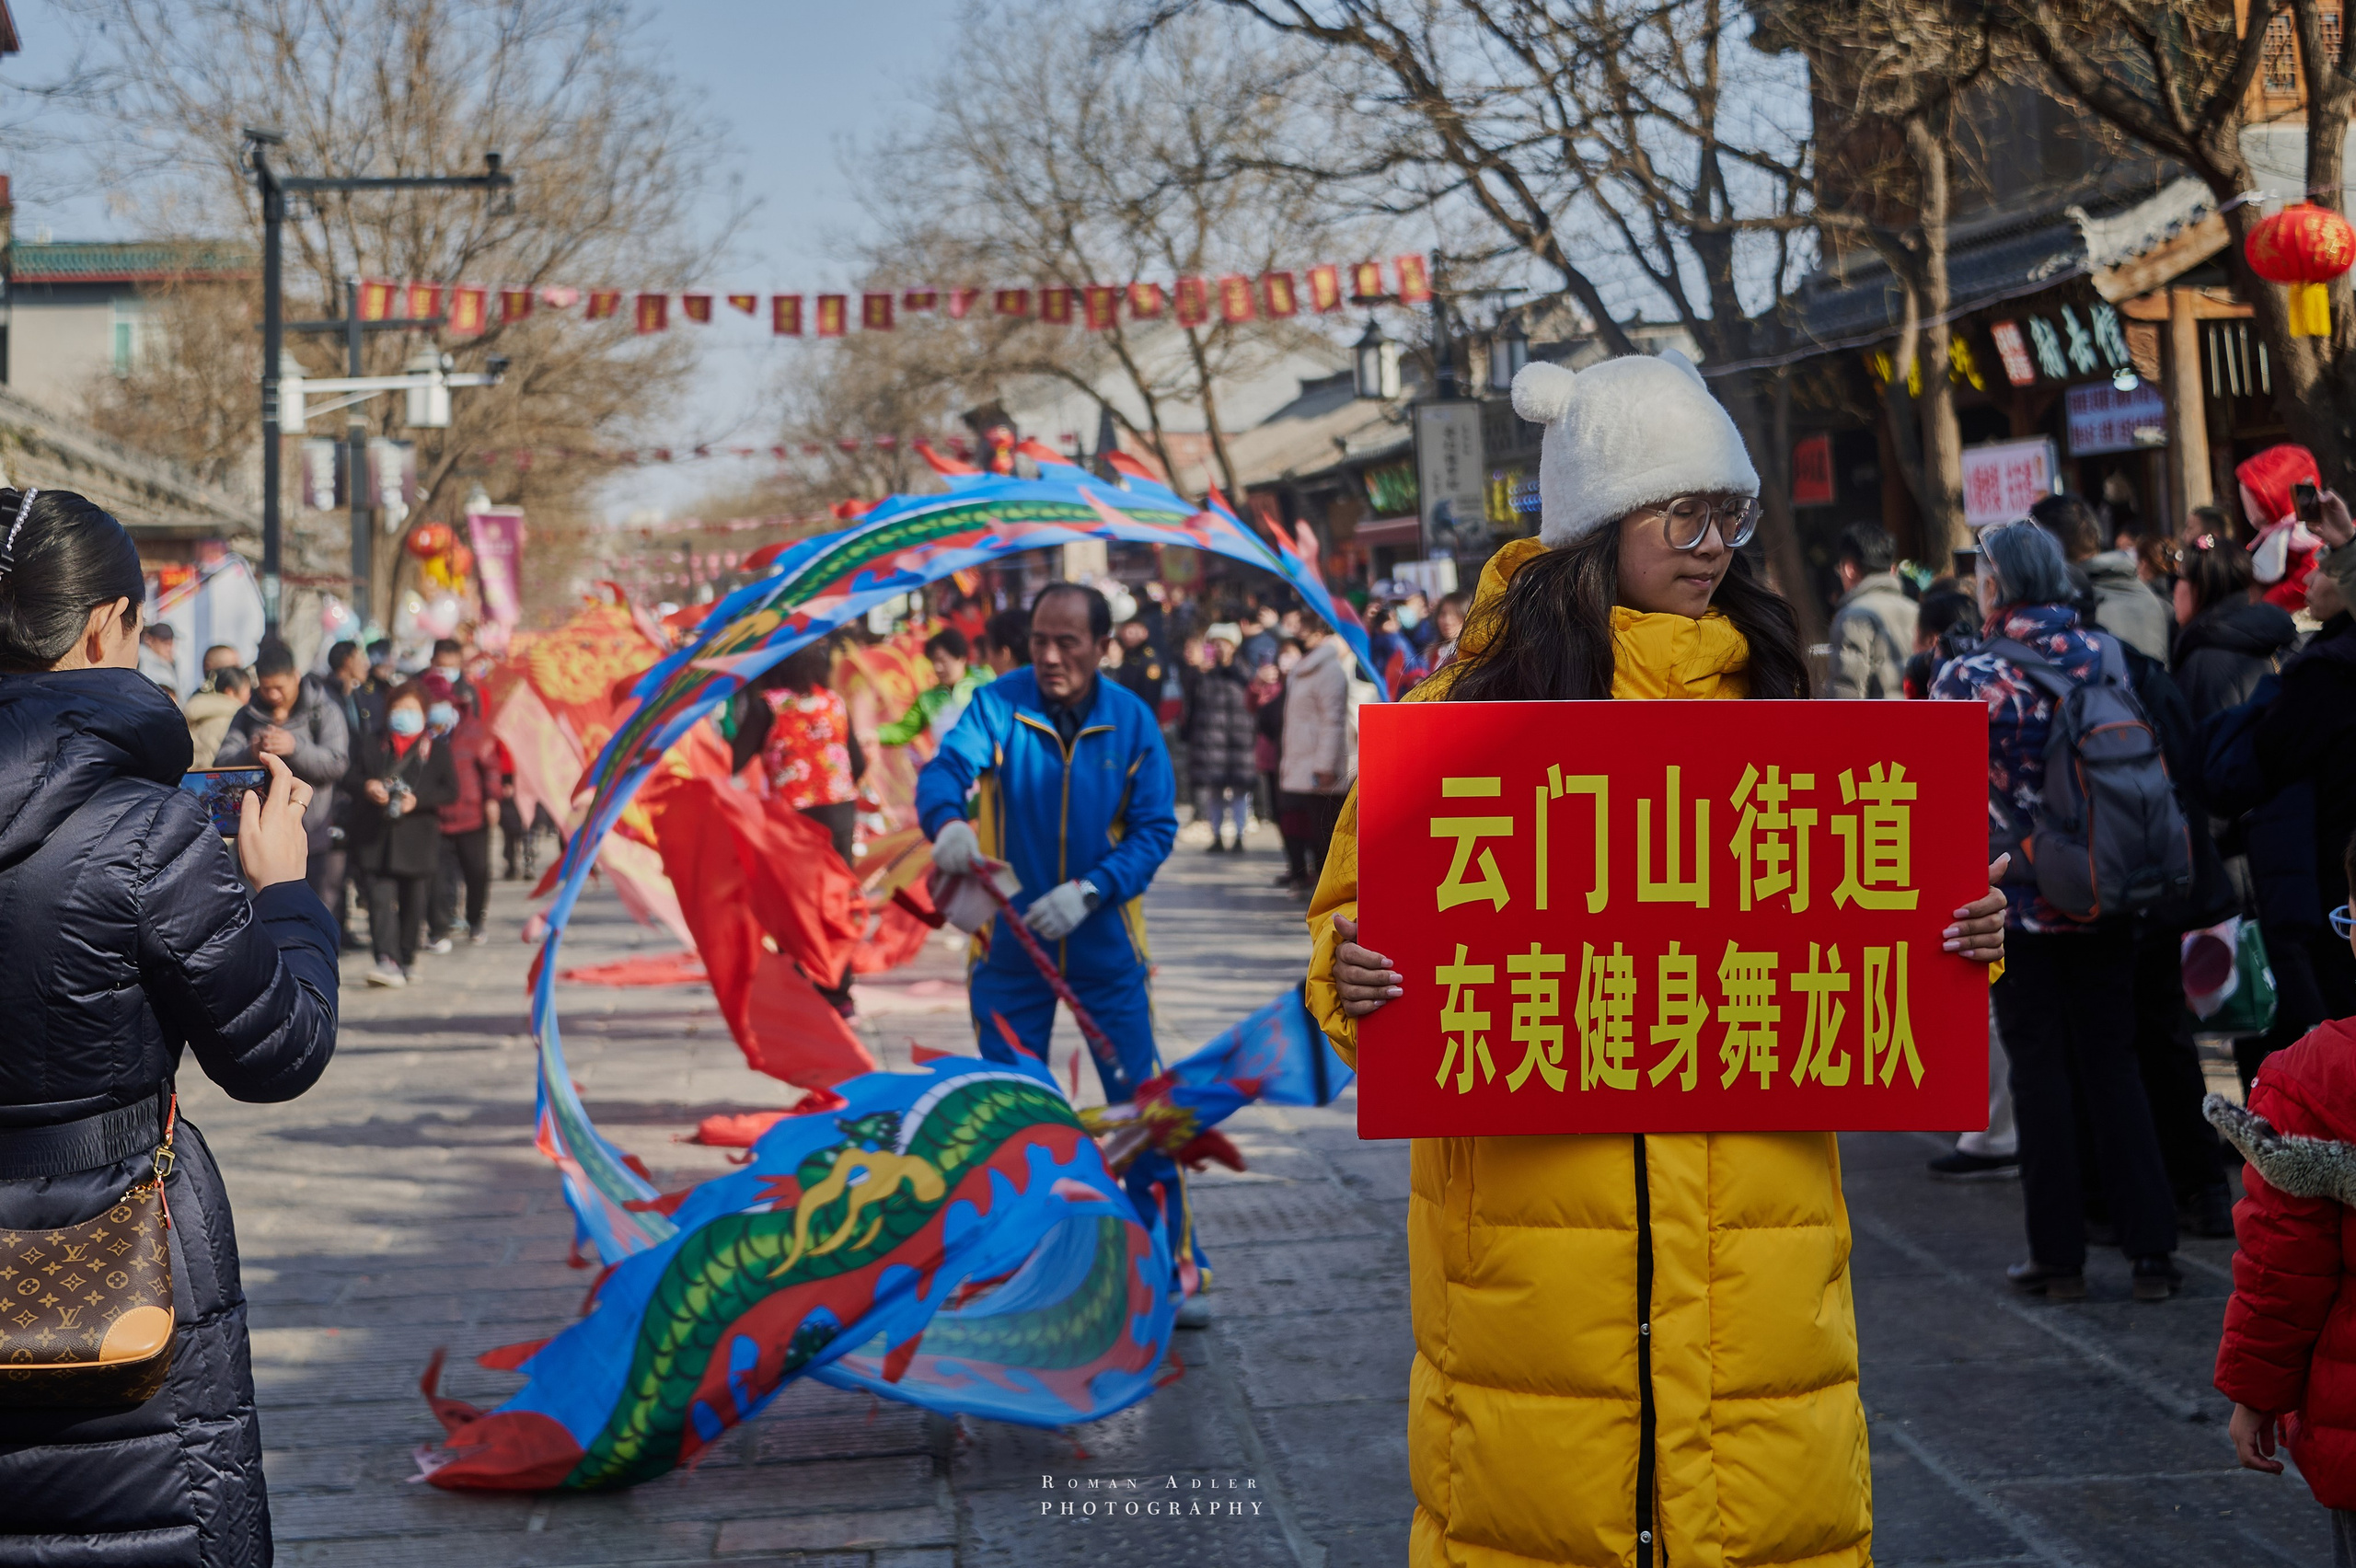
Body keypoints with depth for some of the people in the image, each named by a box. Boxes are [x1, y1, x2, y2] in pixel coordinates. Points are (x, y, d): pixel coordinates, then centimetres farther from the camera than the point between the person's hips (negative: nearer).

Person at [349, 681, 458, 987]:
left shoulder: (437, 751, 5)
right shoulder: (371, 747, 13)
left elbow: (450, 789, 0)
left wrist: (418, 799, -15)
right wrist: (367, 787, -9)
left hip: (417, 838, -1)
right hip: (377, 836, 1)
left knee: (413, 901, 7)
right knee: (380, 897, -13)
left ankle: (407, 958, 22)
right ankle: (387, 960, -21)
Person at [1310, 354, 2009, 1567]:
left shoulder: (1774, 707, 11)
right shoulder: (1470, 710, 1)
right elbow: (1360, 924, 4)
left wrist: (1949, 948, -3)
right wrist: (1354, 981, -18)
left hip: (1757, 1240, 3)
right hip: (1531, 1237, -2)